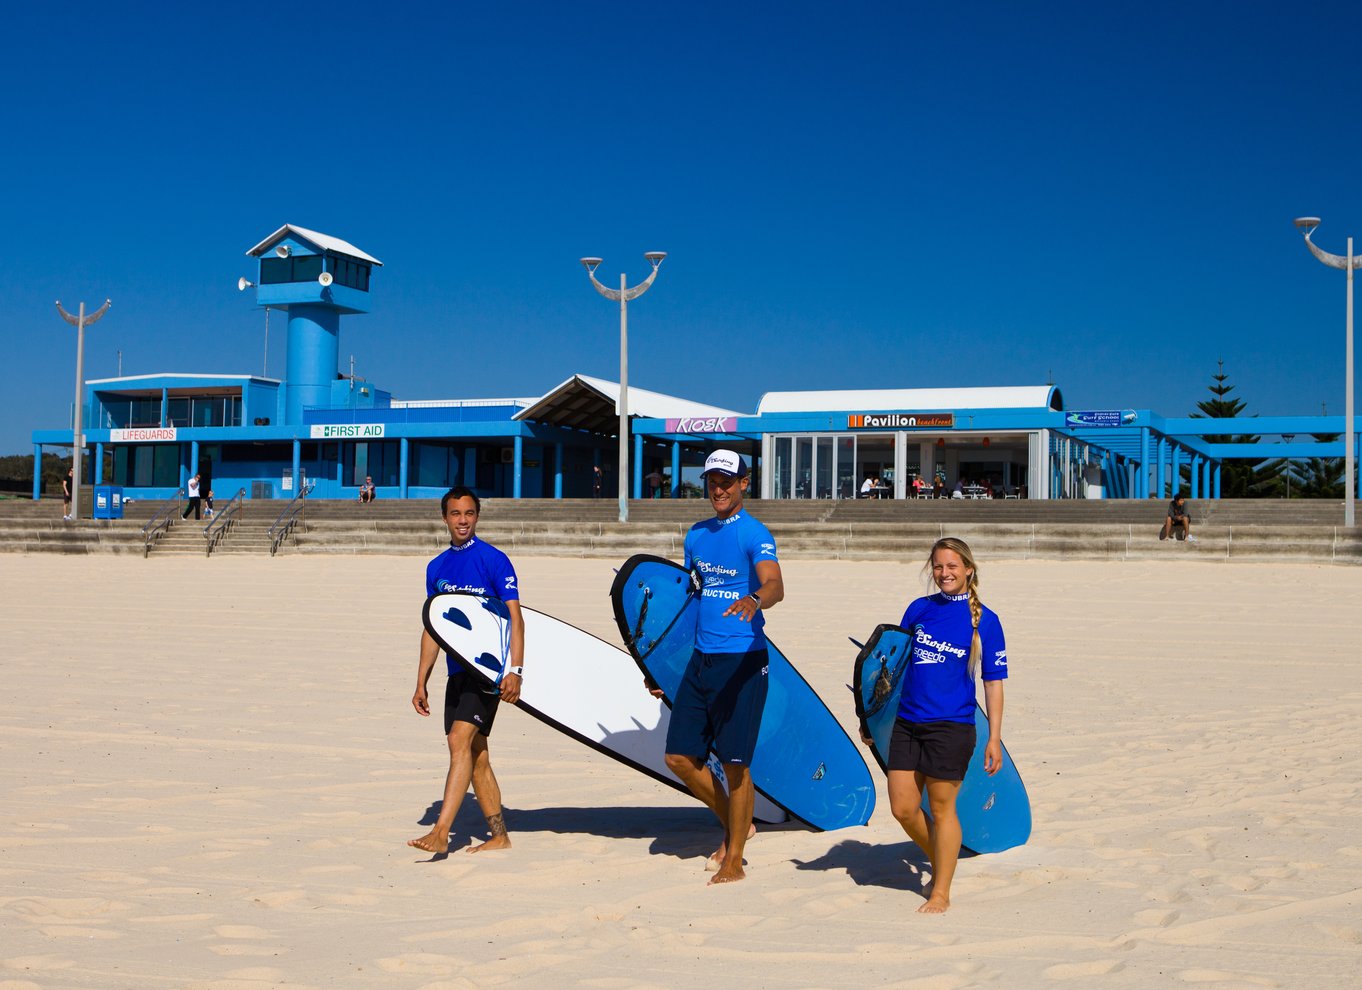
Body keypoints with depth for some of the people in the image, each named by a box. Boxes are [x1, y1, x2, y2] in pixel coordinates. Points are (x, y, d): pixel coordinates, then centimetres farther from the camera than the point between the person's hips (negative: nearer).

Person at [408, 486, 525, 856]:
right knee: (475, 755, 9)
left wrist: (514, 670, -19)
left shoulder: (494, 560, -5)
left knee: (460, 741, -18)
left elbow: (514, 617, -9)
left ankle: (440, 833, -22)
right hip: (457, 670, 7)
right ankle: (499, 835, 18)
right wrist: (421, 683, 15)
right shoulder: (437, 567, 13)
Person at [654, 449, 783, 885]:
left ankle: (733, 862, 11)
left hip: (742, 660, -7)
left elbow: (775, 585, -26)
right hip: (701, 659, 7)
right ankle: (736, 824, 29)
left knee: (734, 763, -3)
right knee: (680, 757, 7)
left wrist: (755, 598, -49)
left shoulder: (754, 534, -9)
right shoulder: (696, 535, 13)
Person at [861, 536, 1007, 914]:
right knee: (903, 809, 6)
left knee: (941, 807, 3)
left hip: (951, 727, -4)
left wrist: (995, 738, -6)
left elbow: (993, 682, -2)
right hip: (906, 723, 4)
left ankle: (941, 893, 16)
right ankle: (940, 861, 31)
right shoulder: (919, 609, 8)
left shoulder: (985, 620, -3)